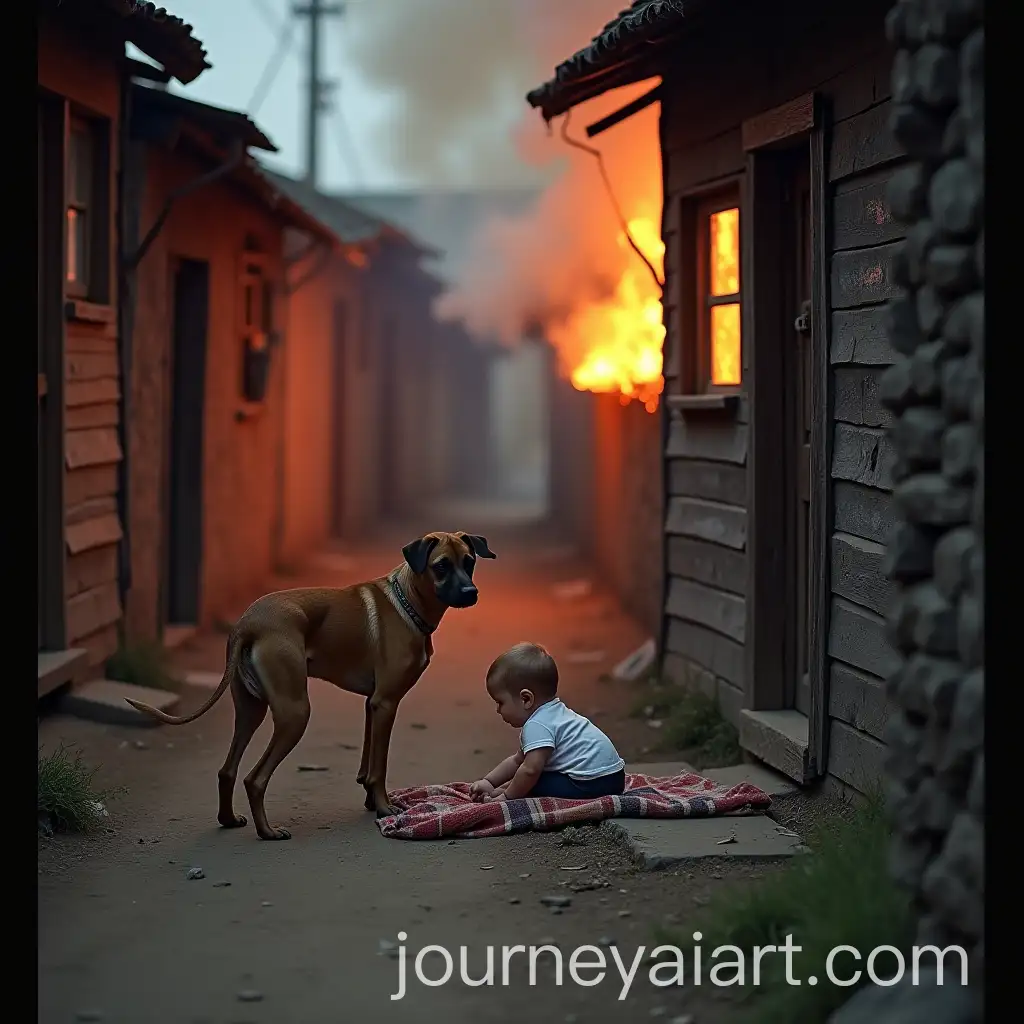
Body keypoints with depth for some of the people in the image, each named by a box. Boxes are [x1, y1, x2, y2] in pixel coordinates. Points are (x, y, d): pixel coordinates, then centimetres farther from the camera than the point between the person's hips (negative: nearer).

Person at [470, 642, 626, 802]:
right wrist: (488, 782, 21)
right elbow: (517, 761, 27)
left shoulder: (537, 725, -17)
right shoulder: (550, 715, 19)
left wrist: (507, 795, -15)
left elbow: (530, 769, -28)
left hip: (591, 783, -12)